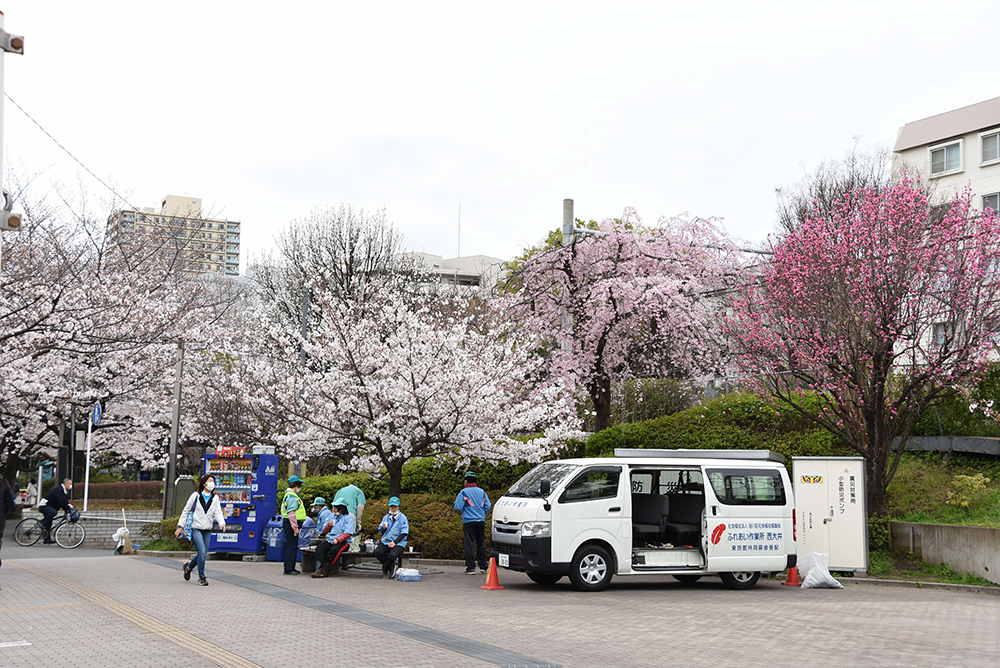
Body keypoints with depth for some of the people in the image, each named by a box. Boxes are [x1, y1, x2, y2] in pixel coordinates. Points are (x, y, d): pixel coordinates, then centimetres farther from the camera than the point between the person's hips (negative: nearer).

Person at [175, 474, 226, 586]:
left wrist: (221, 523, -20)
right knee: (202, 552, -16)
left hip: (207, 530, 4)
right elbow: (186, 511, 7)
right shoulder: (196, 495, 1)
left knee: (203, 554, 8)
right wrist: (180, 526, 3)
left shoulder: (215, 498, 9)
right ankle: (201, 577, -4)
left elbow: (218, 512, 0)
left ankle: (188, 567, 36)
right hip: (196, 528, -4)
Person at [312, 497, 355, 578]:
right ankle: (318, 570, -36)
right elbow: (324, 531, 24)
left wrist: (337, 540, -23)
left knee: (334, 550, -37)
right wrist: (329, 525, 3)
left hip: (342, 541, -6)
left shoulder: (348, 518, 2)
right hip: (330, 540, 6)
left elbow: (347, 533, -11)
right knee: (320, 548, -24)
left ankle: (325, 571, -34)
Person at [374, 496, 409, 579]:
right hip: (386, 541, 4)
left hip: (398, 543, -4)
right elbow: (382, 532, 15)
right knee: (377, 552, -26)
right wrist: (384, 528, -10)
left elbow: (403, 533, -6)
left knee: (392, 555, -35)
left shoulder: (402, 518, 0)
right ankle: (391, 566, -2)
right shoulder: (386, 517, 15)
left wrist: (394, 542, -18)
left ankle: (385, 571, -5)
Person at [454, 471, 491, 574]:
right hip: (481, 521, 5)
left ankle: (471, 568, -4)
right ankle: (483, 566, 14)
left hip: (469, 521, -4)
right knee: (481, 544, 11)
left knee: (469, 544, -1)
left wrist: (455, 503, 12)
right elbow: (488, 505, 10)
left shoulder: (464, 492, -6)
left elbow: (458, 507, -10)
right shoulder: (481, 492, 10)